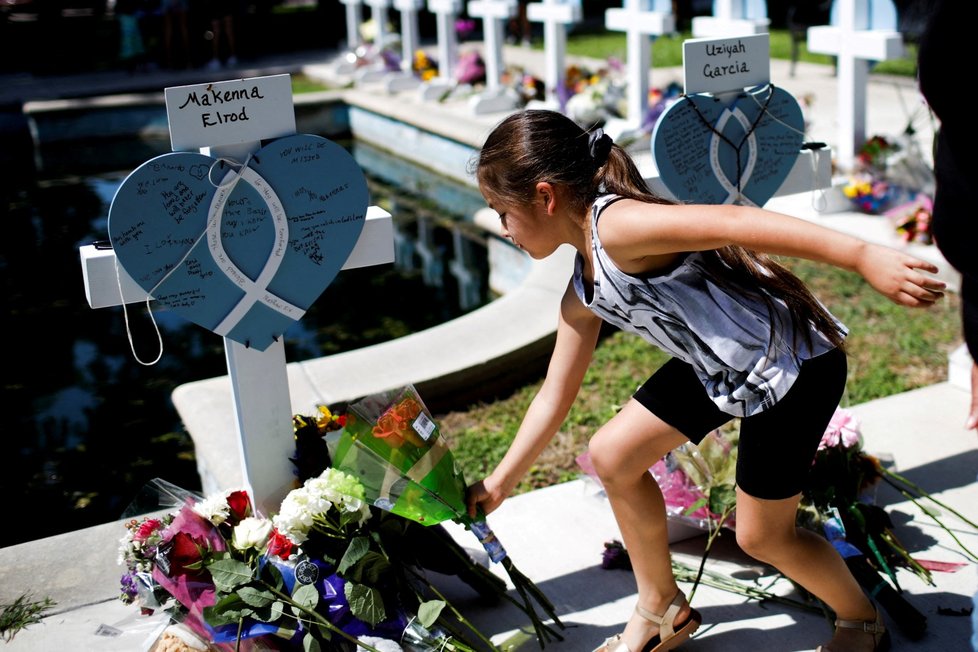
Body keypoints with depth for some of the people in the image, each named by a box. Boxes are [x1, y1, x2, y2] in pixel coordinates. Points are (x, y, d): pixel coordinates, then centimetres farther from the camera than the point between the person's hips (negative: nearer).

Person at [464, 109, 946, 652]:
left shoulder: (615, 225, -23)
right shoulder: (582, 296, 6)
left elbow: (735, 222, -32)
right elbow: (554, 396, 15)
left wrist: (864, 256, -38)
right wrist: (500, 482, 21)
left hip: (795, 363, -9)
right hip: (719, 366, 9)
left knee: (762, 535, 4)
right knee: (612, 454, 8)